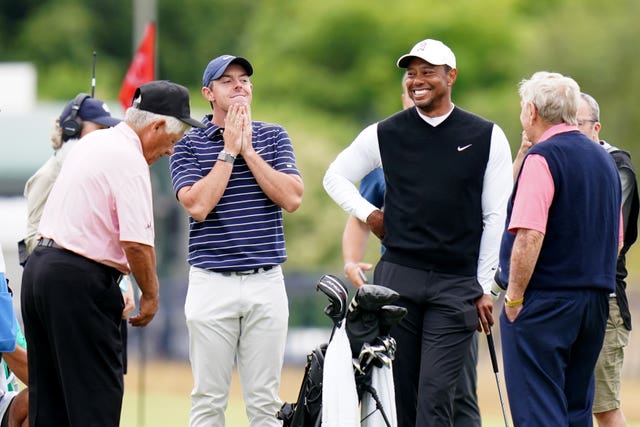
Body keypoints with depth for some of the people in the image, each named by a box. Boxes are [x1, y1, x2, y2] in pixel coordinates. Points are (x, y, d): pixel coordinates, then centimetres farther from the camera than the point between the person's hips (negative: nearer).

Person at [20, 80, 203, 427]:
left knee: (47, 397, 12)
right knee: (96, 397, -7)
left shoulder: (91, 143, 15)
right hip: (80, 281, -9)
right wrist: (150, 294, -8)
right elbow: (137, 242, -22)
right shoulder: (130, 160, -15)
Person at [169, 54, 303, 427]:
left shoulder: (273, 137, 8)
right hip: (212, 284, -2)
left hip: (266, 281, 2)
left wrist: (248, 150, -7)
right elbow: (198, 206, -12)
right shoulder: (189, 144, 2)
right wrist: (229, 151, -9)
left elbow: (292, 198, -5)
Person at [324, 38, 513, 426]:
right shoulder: (386, 134, 7)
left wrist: (485, 288, 2)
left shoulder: (487, 137, 3)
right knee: (398, 395, 4)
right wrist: (369, 214, 8)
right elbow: (336, 176, 23)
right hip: (397, 278, 2)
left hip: (457, 285, -2)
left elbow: (496, 217, 4)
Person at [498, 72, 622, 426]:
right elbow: (616, 239, 21)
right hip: (596, 299, 8)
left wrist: (514, 296, -14)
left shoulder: (542, 158, -12)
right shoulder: (604, 160, 15)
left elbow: (529, 236, -21)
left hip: (545, 301, -8)